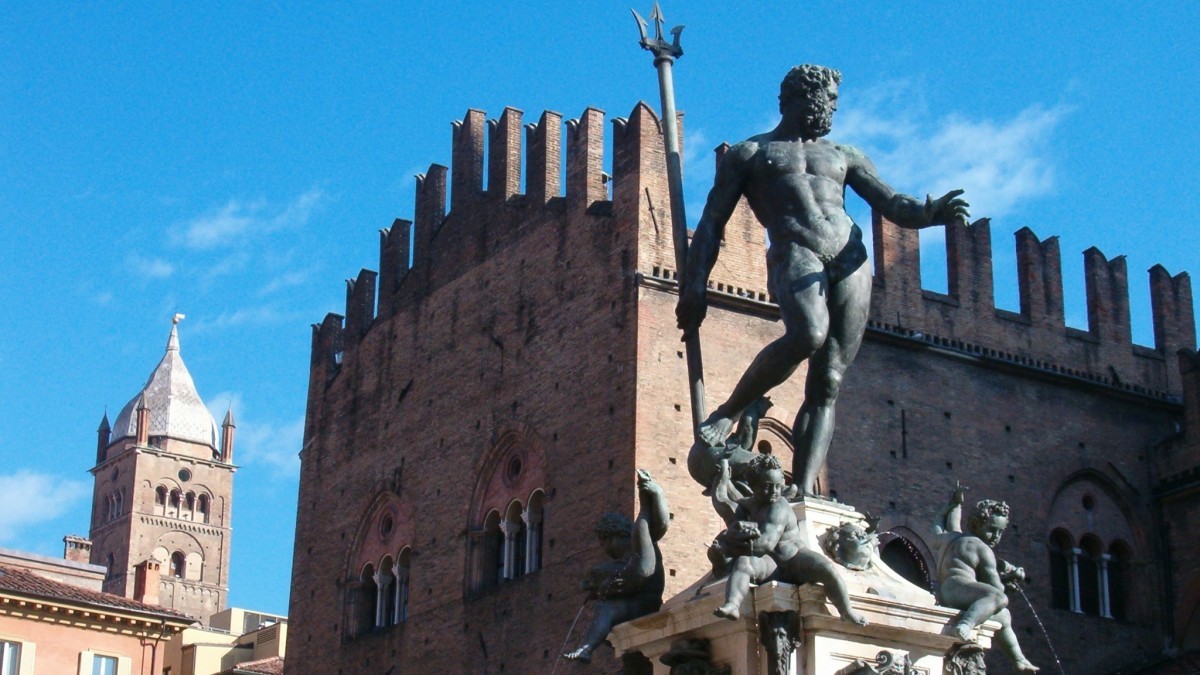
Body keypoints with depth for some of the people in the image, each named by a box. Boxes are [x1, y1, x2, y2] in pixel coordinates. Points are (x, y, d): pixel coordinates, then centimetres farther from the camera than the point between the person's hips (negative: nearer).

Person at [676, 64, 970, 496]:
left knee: (827, 383, -7)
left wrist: (929, 213, -8)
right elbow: (712, 223, 11)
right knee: (808, 335, -35)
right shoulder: (750, 154, 18)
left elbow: (891, 204, 16)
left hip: (851, 262, 4)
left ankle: (803, 492, -13)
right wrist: (694, 286, -2)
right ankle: (728, 413, -18)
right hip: (794, 254, -4)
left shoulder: (843, 156, 28)